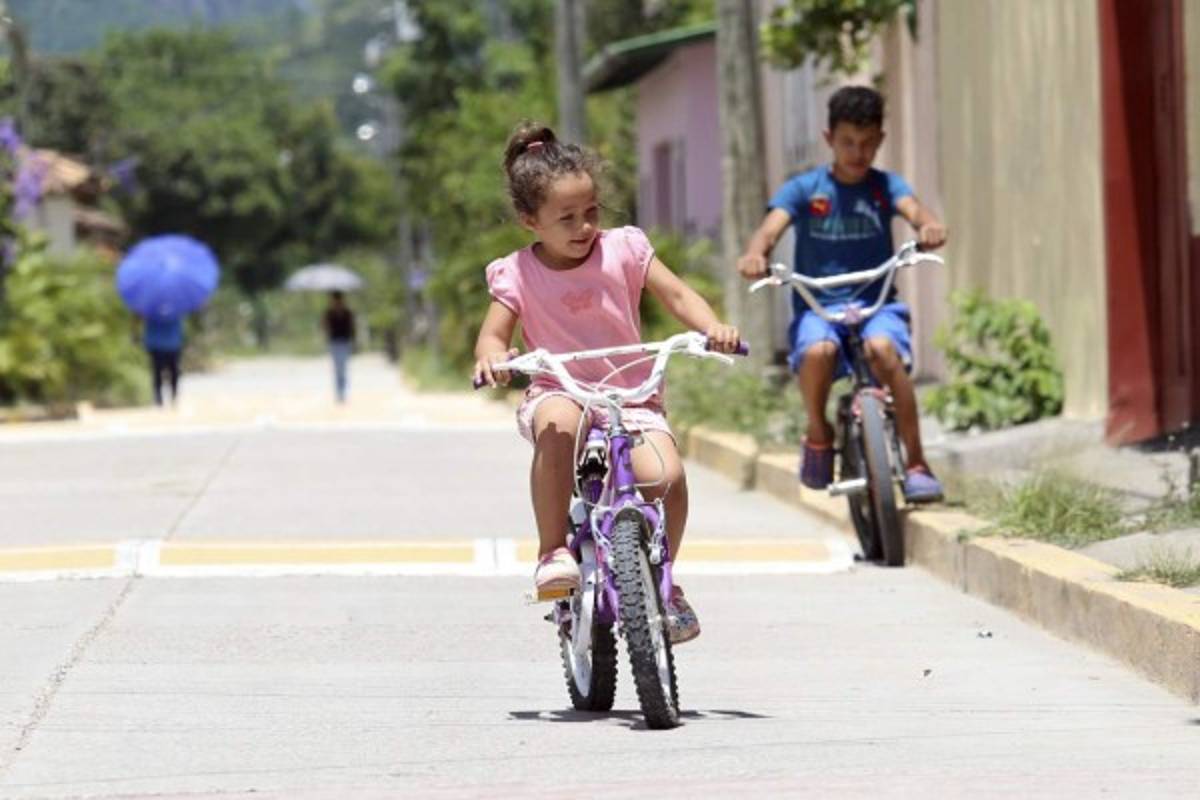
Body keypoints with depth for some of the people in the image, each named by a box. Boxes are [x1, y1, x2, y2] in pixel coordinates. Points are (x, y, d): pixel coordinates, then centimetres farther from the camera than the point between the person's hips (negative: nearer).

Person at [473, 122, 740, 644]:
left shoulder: (623, 249, -1)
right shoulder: (517, 274, -2)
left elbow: (677, 295, -2)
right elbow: (493, 332, -7)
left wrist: (712, 328, -23)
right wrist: (492, 357, -33)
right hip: (558, 391, -1)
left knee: (665, 475, -24)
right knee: (558, 426, -39)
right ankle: (553, 553, -26)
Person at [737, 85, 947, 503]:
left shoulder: (885, 185, 7)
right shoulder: (804, 189, 5)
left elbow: (912, 207, -14)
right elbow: (772, 226, -10)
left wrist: (928, 225, -39)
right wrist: (755, 253, -34)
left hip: (876, 303, 0)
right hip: (817, 307, 0)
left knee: (882, 348, -33)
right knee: (819, 350, -35)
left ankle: (916, 462, -24)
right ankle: (818, 434, -5)